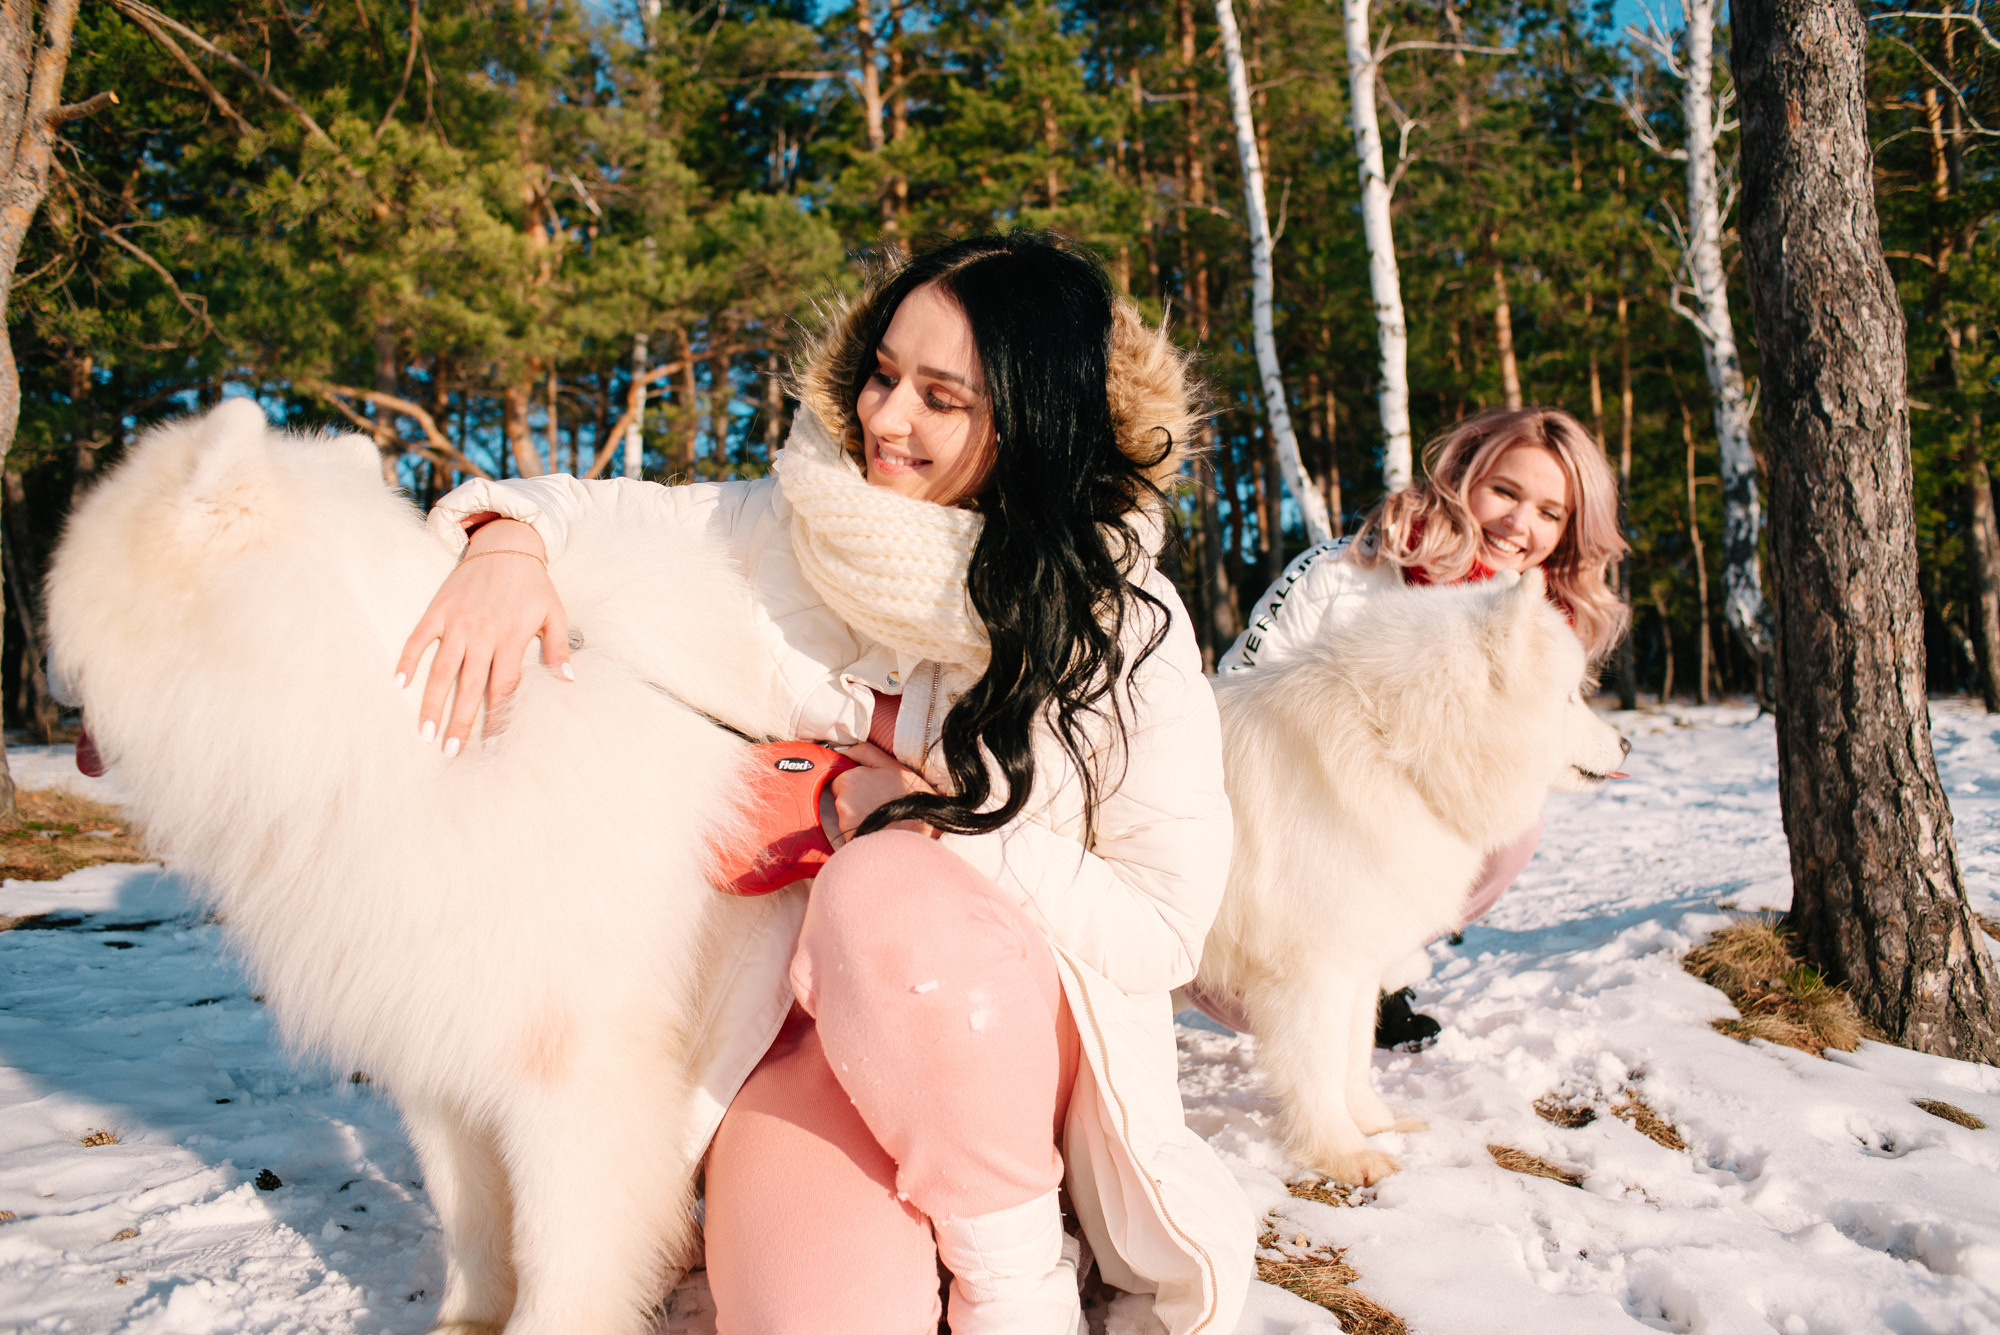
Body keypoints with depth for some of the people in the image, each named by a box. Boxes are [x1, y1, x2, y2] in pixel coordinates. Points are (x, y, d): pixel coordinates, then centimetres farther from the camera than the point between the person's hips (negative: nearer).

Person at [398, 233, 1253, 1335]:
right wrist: (509, 536, -15)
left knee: (886, 886, -35)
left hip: (1021, 1028, 0)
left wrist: (934, 828, -15)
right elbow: (594, 510, 8)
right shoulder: (794, 528, 0)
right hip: (805, 1024, 1)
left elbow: (1164, 927, -9)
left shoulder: (1124, 624, -8)